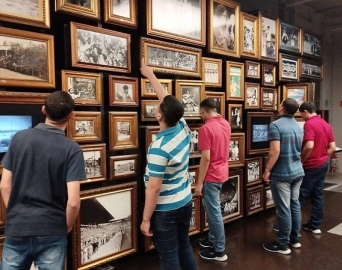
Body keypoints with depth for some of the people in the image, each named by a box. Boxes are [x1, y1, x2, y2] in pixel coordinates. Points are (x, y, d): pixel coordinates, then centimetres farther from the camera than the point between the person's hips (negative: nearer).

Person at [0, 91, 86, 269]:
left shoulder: (19, 138, -3)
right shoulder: (72, 149, -14)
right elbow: (73, 202, -17)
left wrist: (15, 214, 14)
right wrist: (67, 227, 1)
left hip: (16, 228, 3)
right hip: (51, 231, -3)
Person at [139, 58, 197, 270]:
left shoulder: (159, 148, -27)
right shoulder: (183, 128, -7)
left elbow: (154, 188, -23)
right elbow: (169, 101, 7)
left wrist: (146, 219, -12)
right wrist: (150, 75, 16)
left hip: (165, 210, -7)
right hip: (186, 202, 8)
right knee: (185, 248, 23)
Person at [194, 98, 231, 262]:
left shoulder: (206, 128, -21)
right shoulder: (225, 124, 4)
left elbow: (206, 158, -22)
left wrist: (199, 183, -17)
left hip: (211, 176, -9)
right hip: (222, 172, 9)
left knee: (214, 212, 3)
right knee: (210, 207, 23)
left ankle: (219, 251, 17)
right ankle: (212, 239, 37)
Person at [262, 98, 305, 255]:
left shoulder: (275, 125, -17)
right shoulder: (298, 127, 10)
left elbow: (275, 151, -24)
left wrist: (267, 170, -17)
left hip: (281, 174, -8)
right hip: (297, 171, 8)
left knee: (283, 209, -1)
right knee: (295, 205, 16)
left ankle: (282, 245, 10)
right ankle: (295, 239, 28)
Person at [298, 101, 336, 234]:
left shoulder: (309, 124, -17)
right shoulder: (326, 124, 10)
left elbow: (309, 146, -27)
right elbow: (332, 147, 10)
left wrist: (301, 161, -15)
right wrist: (323, 157, 13)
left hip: (311, 166, -8)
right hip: (323, 164, 9)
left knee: (300, 196, 0)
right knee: (318, 195, 13)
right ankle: (315, 225, 20)